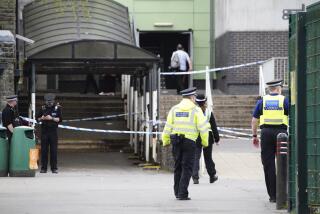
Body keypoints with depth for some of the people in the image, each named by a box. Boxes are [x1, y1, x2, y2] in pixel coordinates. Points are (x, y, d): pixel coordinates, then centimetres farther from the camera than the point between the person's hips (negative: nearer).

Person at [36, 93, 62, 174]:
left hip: (53, 131, -2)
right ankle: (43, 168, 4)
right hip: (44, 131, 2)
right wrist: (42, 118, -9)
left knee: (53, 150, -2)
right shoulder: (43, 108, 8)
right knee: (44, 150, 1)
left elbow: (59, 119, -3)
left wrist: (52, 118, -16)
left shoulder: (57, 108, 2)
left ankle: (54, 168, 2)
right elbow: (37, 118, 12)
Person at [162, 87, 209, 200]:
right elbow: (203, 127, -6)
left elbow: (168, 127, 5)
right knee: (187, 168, 0)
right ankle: (182, 194, -7)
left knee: (178, 167, 16)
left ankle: (177, 192, 20)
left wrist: (165, 141, 14)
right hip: (189, 142, -4)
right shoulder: (196, 110, -3)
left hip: (176, 141, 4)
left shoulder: (174, 109, 7)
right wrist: (205, 142, 5)